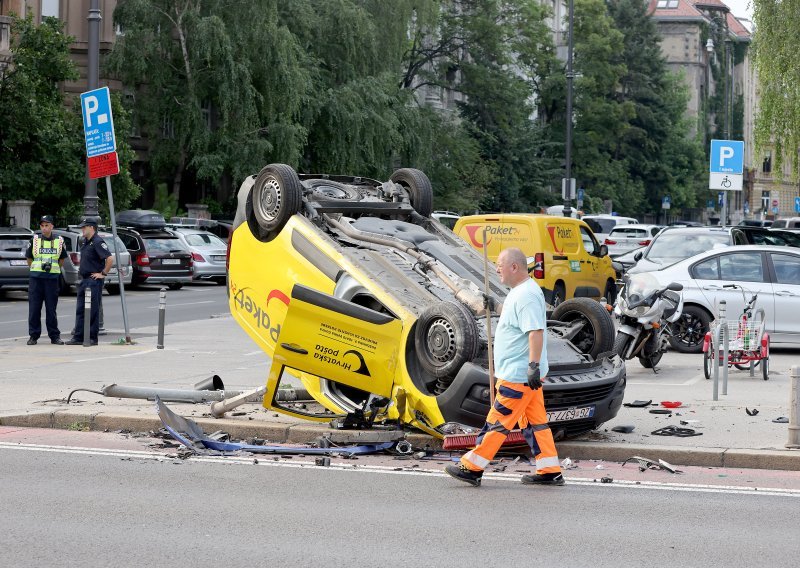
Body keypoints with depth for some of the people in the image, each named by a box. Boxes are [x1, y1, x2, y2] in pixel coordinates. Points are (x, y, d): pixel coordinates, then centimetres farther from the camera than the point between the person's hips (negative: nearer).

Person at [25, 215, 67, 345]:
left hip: (52, 278, 0)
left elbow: (62, 259, 18)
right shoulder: (35, 240, 4)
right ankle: (33, 336, 8)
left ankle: (54, 336, 10)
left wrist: (52, 267, 8)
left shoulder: (59, 241, 5)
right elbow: (29, 259, 13)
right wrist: (38, 267, 5)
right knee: (34, 308, 1)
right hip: (35, 278, 0)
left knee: (51, 309, 4)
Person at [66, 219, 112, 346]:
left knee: (93, 311, -3)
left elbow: (110, 259, -23)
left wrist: (103, 273, -17)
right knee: (80, 310, 9)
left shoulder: (97, 242, -15)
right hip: (84, 280, 10)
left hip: (94, 281, -10)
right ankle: (78, 337, 13)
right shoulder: (85, 242, 14)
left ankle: (92, 338, 2)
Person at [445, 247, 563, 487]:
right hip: (523, 373, 11)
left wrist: (533, 365, -31)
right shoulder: (518, 291, 16)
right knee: (535, 422, 11)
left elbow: (536, 331, -27)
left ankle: (472, 467, -1)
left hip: (519, 375, -11)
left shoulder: (527, 295, -19)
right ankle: (550, 472, 13)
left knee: (497, 421, -5)